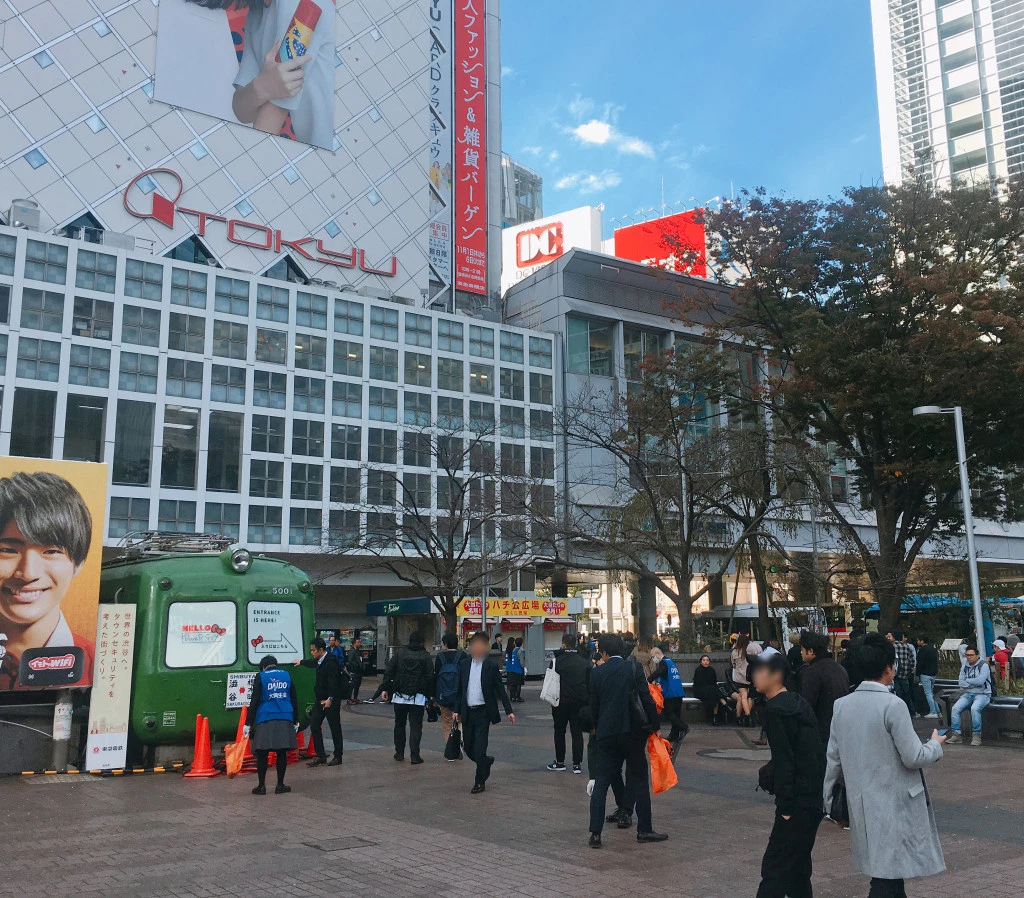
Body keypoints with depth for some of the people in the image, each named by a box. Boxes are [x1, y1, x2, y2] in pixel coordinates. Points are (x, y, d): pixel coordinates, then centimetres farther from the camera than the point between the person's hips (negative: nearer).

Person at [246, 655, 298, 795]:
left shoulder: (260, 677, 2)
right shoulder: (287, 675, 11)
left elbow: (254, 701, -2)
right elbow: (294, 699, 13)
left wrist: (248, 723, 1)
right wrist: (296, 720, 21)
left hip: (265, 720, -2)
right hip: (285, 720, 3)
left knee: (262, 753, 4)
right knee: (282, 753, 7)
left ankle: (261, 786, 5)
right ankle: (280, 785, 10)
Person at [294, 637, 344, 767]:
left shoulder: (331, 662, -20)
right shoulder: (319, 661, 10)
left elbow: (333, 682, -26)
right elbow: (312, 663, 35)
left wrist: (330, 699, -33)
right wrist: (301, 662, 53)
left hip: (331, 700, -9)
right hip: (320, 699, 9)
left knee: (335, 728, 2)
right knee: (314, 726, 6)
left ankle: (338, 756, 12)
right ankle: (320, 756, 13)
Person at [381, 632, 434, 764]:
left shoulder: (400, 652, 4)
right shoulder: (425, 656, -1)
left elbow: (388, 671, 2)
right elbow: (430, 676, -3)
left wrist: (385, 688, 5)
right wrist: (431, 694, 4)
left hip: (400, 696, 2)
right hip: (418, 697, -2)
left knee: (399, 724, 16)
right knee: (416, 726, 0)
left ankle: (399, 753, 20)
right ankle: (414, 756, -6)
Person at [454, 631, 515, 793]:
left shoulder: (491, 665, -4)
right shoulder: (464, 664, 6)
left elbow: (500, 689, -2)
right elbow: (460, 689, 12)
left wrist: (509, 711, -5)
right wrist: (457, 710, 8)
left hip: (483, 712, -4)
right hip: (467, 712, 4)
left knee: (479, 749, -6)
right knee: (468, 747, 9)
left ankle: (480, 782, 10)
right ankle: (486, 762, 38)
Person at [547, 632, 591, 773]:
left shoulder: (557, 661, -11)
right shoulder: (585, 662, -1)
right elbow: (589, 684, 3)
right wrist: (587, 702, 9)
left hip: (560, 702, -2)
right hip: (579, 703, 2)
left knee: (559, 732, 12)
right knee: (577, 732, 6)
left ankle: (560, 762, 18)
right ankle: (577, 764, 5)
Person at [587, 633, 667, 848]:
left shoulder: (597, 673, 1)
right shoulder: (634, 668, -5)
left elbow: (593, 707, 7)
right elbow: (646, 699, -8)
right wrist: (654, 725, 3)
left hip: (607, 734, 1)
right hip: (633, 732, -1)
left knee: (601, 782, 6)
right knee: (639, 780, 10)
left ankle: (595, 832, 2)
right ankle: (644, 829, 14)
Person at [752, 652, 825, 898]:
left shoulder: (776, 709, -15)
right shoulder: (798, 703, 12)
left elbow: (784, 761, -19)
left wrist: (785, 806, -17)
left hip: (799, 801, -9)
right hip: (816, 796, 9)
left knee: (774, 866, -7)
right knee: (798, 862, 19)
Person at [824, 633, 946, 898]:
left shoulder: (842, 705, 1)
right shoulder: (893, 705, -18)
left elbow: (834, 757, 6)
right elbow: (913, 757, -15)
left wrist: (827, 797, 17)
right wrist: (936, 745, 5)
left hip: (862, 803, 7)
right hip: (894, 805, -6)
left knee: (891, 869, 21)